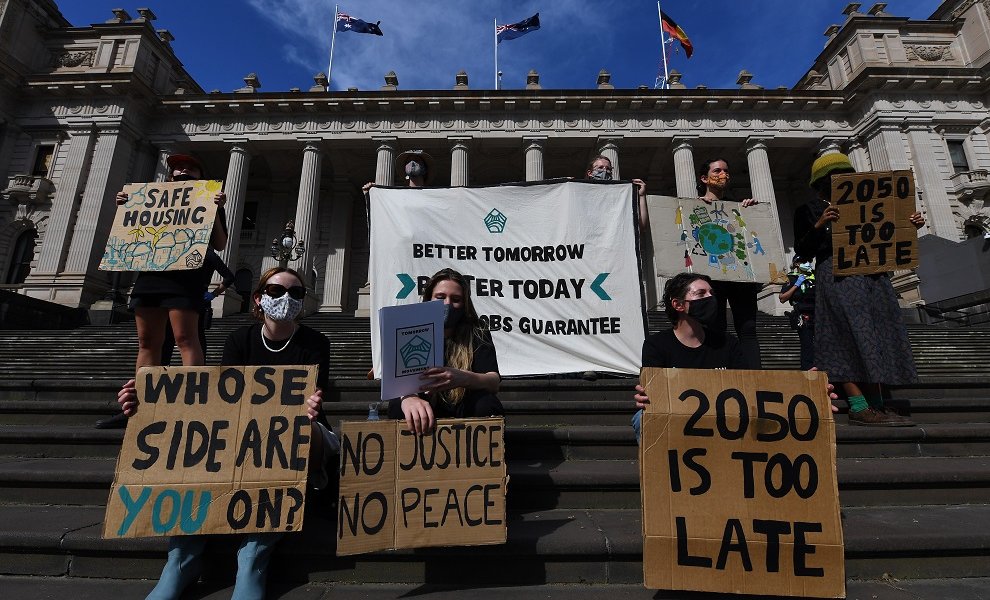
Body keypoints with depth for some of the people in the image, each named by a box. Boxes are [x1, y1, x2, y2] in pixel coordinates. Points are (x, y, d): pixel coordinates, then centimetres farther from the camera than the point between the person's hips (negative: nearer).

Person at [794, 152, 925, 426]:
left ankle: (877, 406, 4)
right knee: (853, 334, -16)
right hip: (836, 275, -7)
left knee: (877, 334, 1)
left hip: (872, 273, 7)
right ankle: (858, 407, -15)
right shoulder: (808, 211, 7)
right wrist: (819, 226, -18)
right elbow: (802, 251, -4)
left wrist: (910, 226, 7)